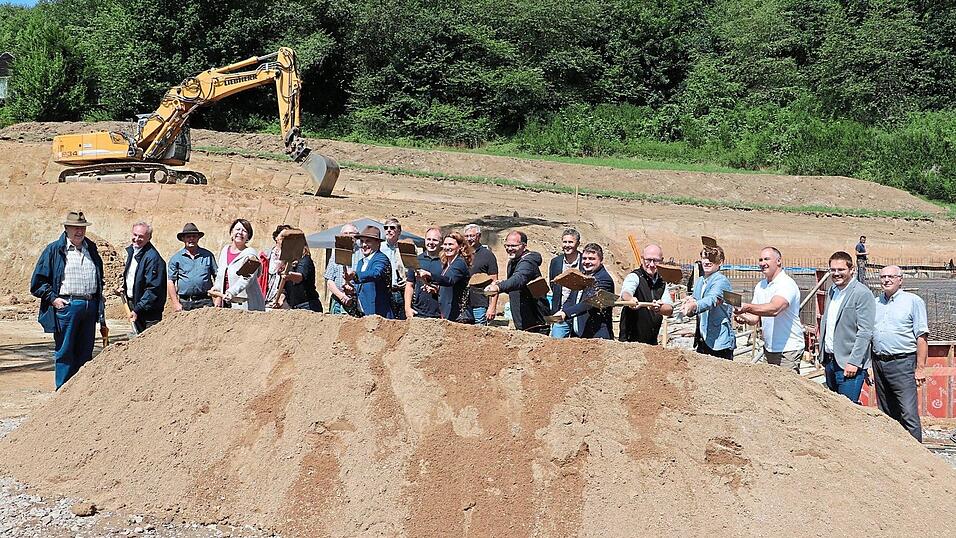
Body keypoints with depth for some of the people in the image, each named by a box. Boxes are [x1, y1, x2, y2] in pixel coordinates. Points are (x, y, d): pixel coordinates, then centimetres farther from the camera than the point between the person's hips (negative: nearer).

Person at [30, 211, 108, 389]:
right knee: (64, 353, -1)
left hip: (90, 306, 5)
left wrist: (102, 318, 17)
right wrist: (52, 298, -12)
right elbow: (38, 281, 1)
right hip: (65, 306, -5)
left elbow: (100, 281, 21)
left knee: (85, 353, 8)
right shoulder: (54, 250, 1)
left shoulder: (91, 250, 16)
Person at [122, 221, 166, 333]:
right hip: (133, 303, 9)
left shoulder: (153, 258, -19)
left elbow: (153, 289, -23)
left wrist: (137, 309, -23)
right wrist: (124, 288, 10)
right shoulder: (131, 251, 10)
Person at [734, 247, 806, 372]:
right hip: (769, 348, 7)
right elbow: (755, 317, 8)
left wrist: (747, 307, -45)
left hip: (788, 349, -7)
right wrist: (744, 318, -15)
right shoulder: (760, 286, 11)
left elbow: (774, 309, -33)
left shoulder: (787, 284, -15)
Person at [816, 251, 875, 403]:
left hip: (849, 363, -8)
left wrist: (854, 362, -20)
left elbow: (865, 332, -16)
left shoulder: (862, 293, -12)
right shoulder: (832, 291, 14)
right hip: (830, 361, 8)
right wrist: (822, 354, 15)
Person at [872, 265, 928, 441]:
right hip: (878, 363, 6)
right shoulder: (875, 303, 15)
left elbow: (922, 338, -6)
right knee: (886, 414, 10)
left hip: (902, 362, -6)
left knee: (909, 414, -11)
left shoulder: (913, 301, -1)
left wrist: (920, 368, -12)